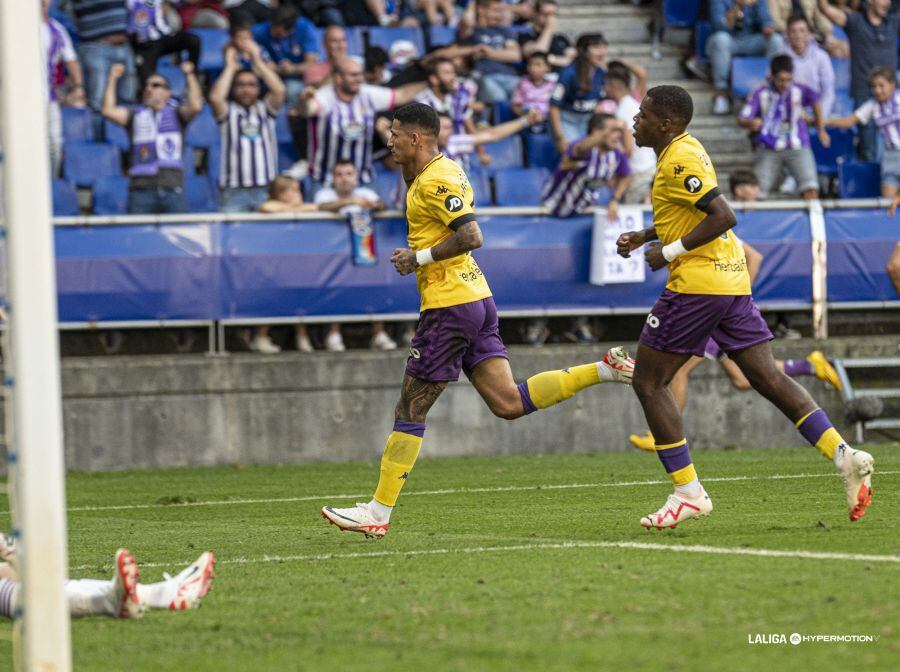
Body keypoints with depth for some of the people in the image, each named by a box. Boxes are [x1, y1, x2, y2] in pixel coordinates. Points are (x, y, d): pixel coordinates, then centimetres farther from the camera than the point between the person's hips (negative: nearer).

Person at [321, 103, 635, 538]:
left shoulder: (435, 180, -14)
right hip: (476, 301, 10)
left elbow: (471, 236, -23)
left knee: (410, 411, -4)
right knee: (508, 404, 5)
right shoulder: (442, 171, 16)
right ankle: (602, 370, 0)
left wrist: (419, 257, -15)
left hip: (450, 305, -10)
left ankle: (378, 513, 1)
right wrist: (407, 170, 16)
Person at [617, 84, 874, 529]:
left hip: (697, 283, -10)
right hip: (732, 279, 10)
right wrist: (643, 237, 22)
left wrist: (670, 251, -17)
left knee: (648, 382, 0)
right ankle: (844, 456, -5)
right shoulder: (685, 150, 16)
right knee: (768, 378, 7)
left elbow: (723, 216, -22)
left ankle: (688, 493, -2)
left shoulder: (678, 162, -14)